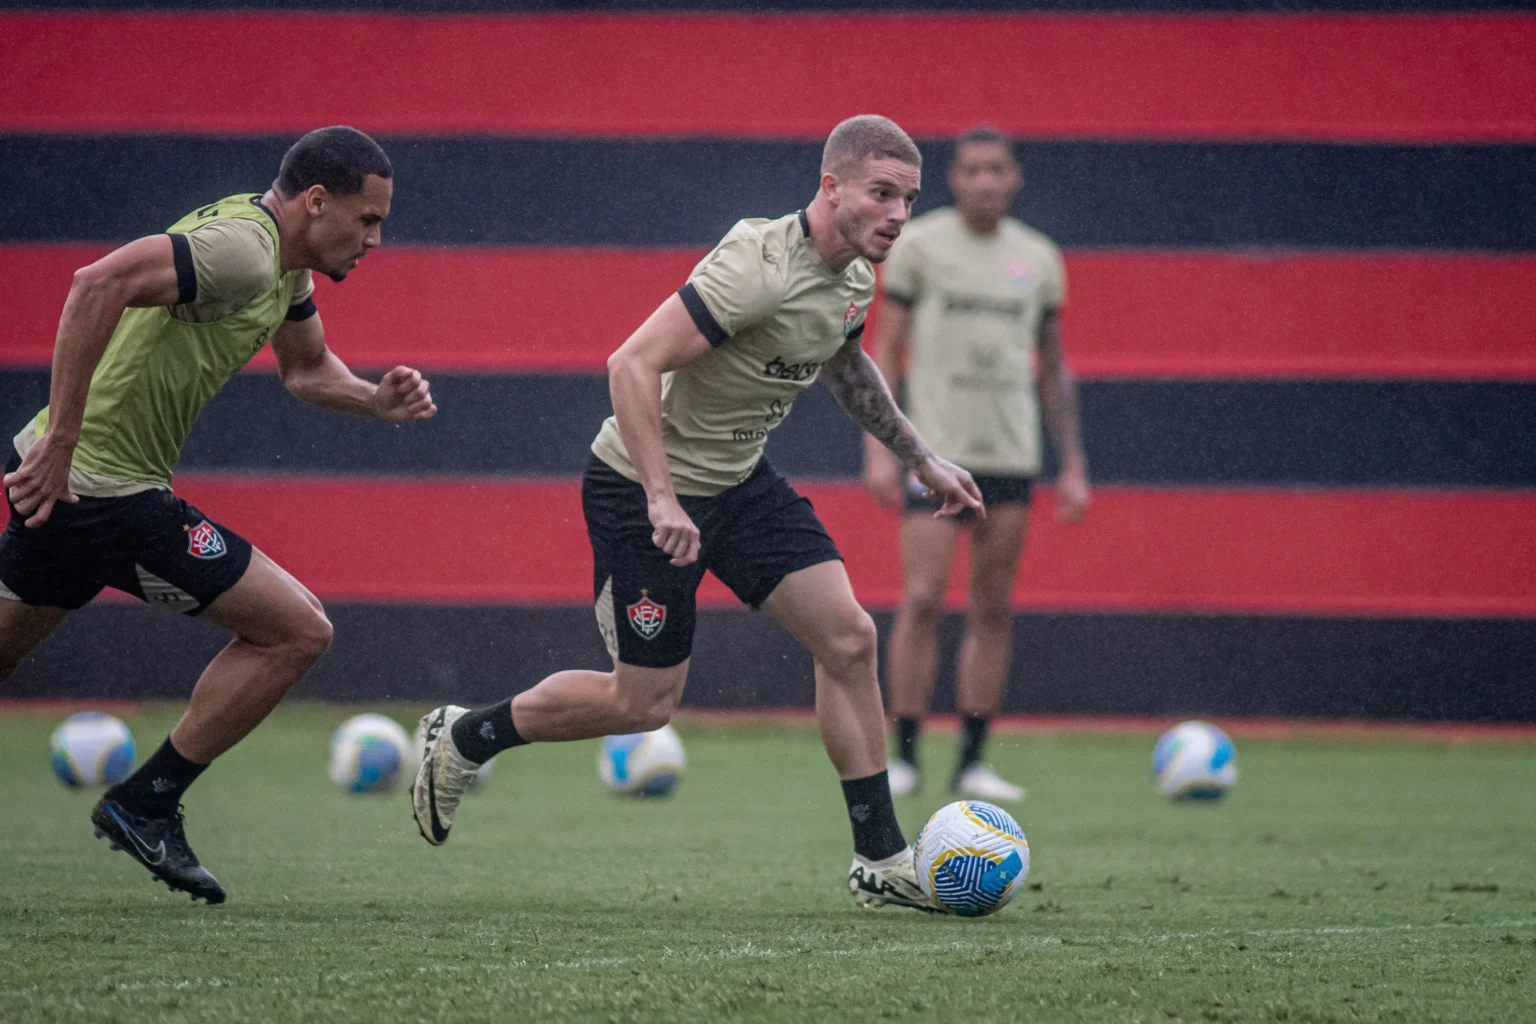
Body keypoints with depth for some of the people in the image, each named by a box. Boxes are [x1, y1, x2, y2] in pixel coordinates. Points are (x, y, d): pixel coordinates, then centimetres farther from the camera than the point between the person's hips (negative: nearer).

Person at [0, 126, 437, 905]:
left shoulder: (285, 259, 13)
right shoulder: (243, 247, -19)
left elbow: (305, 369, 29)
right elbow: (99, 285, -32)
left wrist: (378, 400, 8)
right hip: (110, 489, -10)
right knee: (297, 632, -3)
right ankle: (146, 805, 3)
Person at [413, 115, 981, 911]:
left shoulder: (854, 278, 0)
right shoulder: (758, 269, -29)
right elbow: (631, 366, -32)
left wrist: (919, 461, 27)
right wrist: (662, 500, -35)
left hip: (739, 482, 8)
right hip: (644, 489, -8)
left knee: (848, 640, -4)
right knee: (646, 702, 0)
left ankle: (880, 861, 3)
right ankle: (463, 739, 22)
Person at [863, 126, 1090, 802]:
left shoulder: (1038, 258, 10)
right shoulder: (918, 246, 1)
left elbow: (1053, 371, 16)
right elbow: (886, 353, 2)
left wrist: (1074, 466, 10)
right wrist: (879, 449, -7)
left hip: (1012, 457, 3)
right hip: (934, 452, -3)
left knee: (994, 609, 2)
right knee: (922, 601, -11)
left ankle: (972, 762, 6)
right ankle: (904, 757, -4)